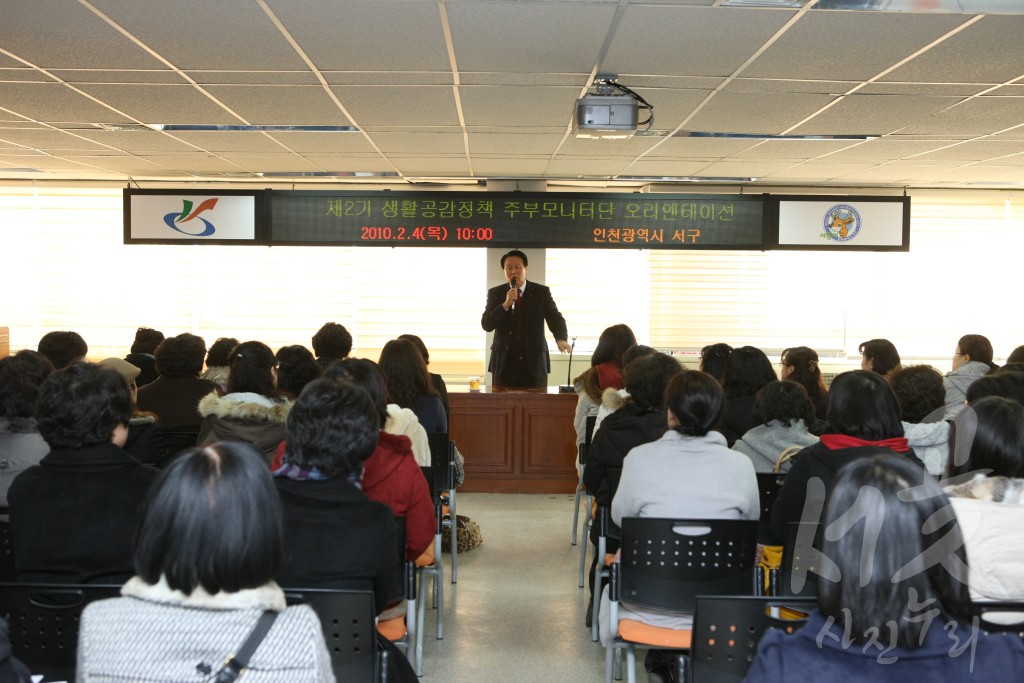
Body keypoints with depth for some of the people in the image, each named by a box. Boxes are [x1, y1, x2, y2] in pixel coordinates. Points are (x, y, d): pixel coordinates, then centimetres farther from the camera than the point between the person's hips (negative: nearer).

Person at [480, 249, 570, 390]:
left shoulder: (541, 292, 3)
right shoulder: (495, 293, 5)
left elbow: (555, 319, -2)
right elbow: (486, 325, -4)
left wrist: (561, 339, -23)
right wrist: (505, 304, -18)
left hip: (534, 363, 0)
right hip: (504, 364, 0)